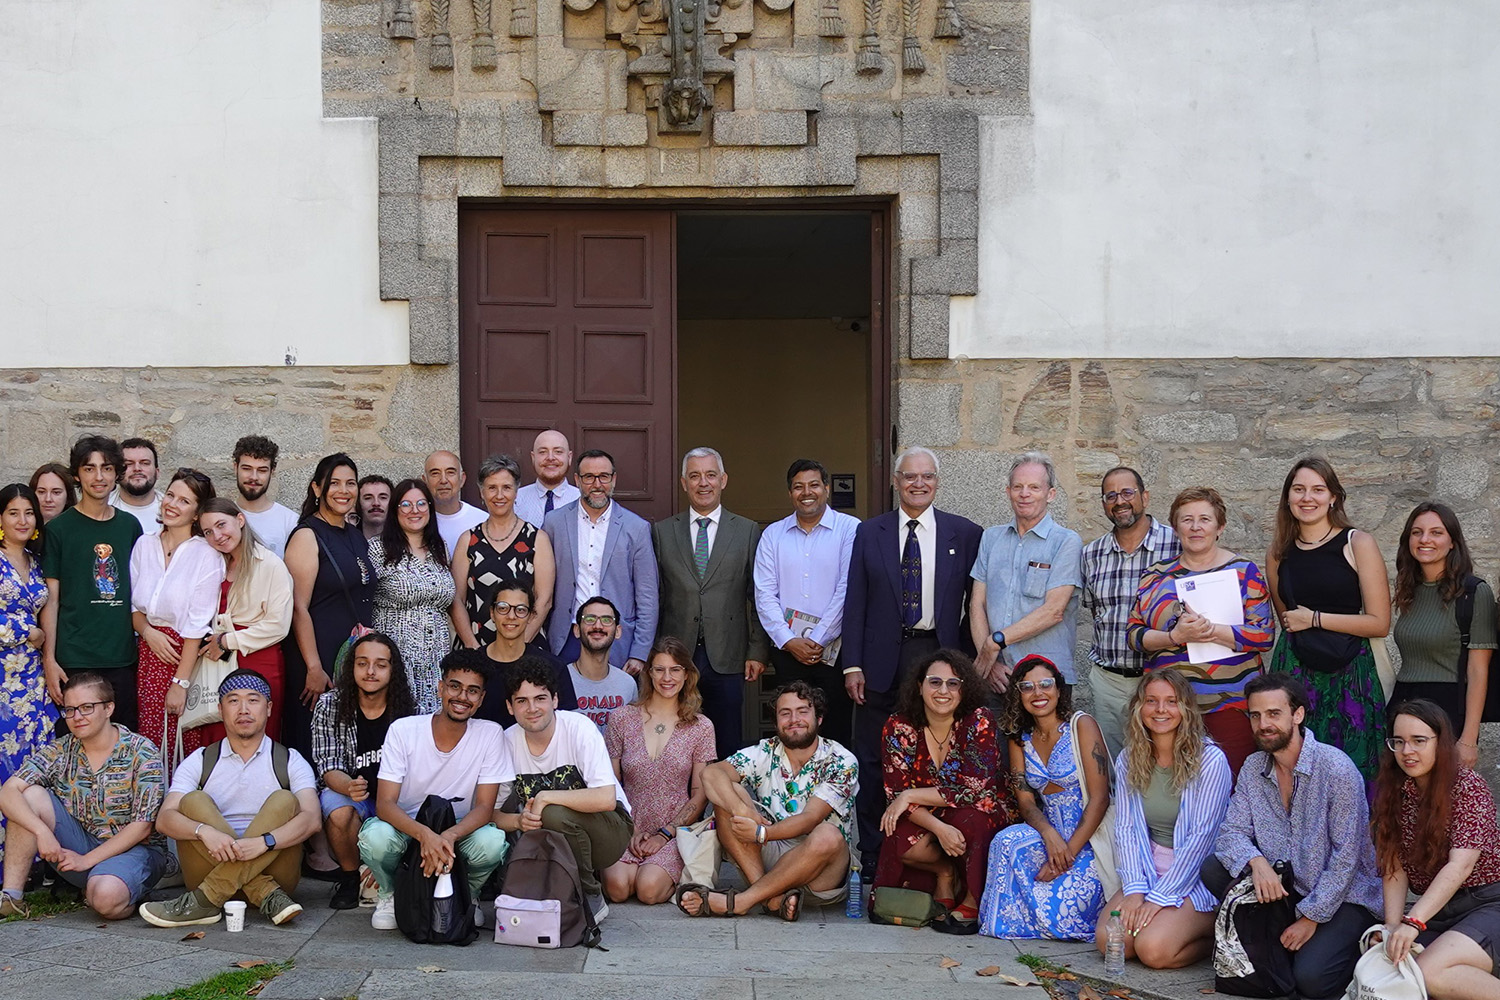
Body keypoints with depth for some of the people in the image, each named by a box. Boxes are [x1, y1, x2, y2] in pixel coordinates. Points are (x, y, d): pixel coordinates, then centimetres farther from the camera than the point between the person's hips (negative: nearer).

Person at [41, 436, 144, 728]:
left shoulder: (129, 526, 11)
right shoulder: (59, 529, 0)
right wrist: (49, 660, -7)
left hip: (123, 658, 3)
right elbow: (50, 599, -1)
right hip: (74, 660, -3)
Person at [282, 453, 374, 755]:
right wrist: (314, 668, -19)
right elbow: (299, 608, -14)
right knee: (315, 747, -5)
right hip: (321, 659, -7)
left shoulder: (357, 538, 15)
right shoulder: (307, 536, -7)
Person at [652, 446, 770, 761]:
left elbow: (757, 597, 5)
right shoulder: (662, 531, 9)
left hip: (727, 660, 0)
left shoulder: (748, 531, 7)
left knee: (727, 749, 3)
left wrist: (757, 652, -1)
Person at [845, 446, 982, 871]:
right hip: (883, 659, 1)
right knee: (873, 761, 5)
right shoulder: (869, 532, 7)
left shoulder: (966, 533, 4)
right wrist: (852, 665, -2)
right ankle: (871, 852, 15)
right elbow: (855, 602, 6)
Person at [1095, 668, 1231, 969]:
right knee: (1109, 940, -18)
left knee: (1153, 949, -24)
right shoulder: (1128, 760, 4)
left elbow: (1201, 836, -15)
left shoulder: (1210, 760, -12)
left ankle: (1214, 936, 3)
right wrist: (1135, 891, -13)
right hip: (1149, 872, 5)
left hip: (1198, 877, -4)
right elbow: (1125, 829, 1)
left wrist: (1159, 898, -17)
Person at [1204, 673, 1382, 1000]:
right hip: (1283, 886, 6)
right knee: (1213, 869, -17)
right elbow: (1231, 833, -4)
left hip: (1344, 896, -5)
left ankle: (1343, 944, 7)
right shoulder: (1254, 768, 2)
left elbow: (1346, 856, -18)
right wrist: (1256, 861, -28)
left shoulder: (1336, 768, -18)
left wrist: (1311, 916, -19)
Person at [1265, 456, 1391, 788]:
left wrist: (1315, 619, -7)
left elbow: (1379, 623, -8)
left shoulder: (1358, 544, -1)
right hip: (1294, 673, 3)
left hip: (1348, 675, -3)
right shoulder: (1279, 553, 11)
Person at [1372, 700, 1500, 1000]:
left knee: (1429, 973, -30)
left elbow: (1460, 866, -23)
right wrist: (1393, 925, -16)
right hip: (1435, 910, 6)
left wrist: (1413, 921, -32)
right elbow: (1395, 866, 0)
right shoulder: (1394, 791, 5)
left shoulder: (1468, 787, -12)